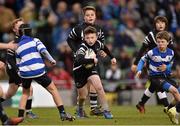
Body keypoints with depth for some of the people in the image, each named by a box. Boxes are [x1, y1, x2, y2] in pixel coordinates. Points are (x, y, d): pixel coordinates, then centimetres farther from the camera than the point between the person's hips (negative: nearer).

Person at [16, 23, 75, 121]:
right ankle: (62, 113, 0)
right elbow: (43, 51, -10)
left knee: (25, 93, 24)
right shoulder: (34, 41, 6)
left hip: (24, 73, 4)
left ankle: (20, 116, 14)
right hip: (38, 71, -3)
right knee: (53, 89, 7)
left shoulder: (18, 47, 18)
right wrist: (52, 60, 0)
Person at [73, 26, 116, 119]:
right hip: (79, 71, -4)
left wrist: (112, 57, 18)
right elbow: (79, 60, -52)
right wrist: (93, 60, -53)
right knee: (83, 96, 8)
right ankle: (80, 109, 42)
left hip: (91, 69, 4)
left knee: (99, 87, -20)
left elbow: (104, 48, 14)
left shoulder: (98, 44, -12)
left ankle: (106, 111, -12)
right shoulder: (82, 48, -32)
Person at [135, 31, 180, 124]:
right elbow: (142, 60, 2)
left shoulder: (171, 53, -1)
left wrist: (166, 67, -8)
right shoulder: (152, 53, -13)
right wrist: (139, 70, -11)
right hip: (155, 77, -5)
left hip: (166, 76, 5)